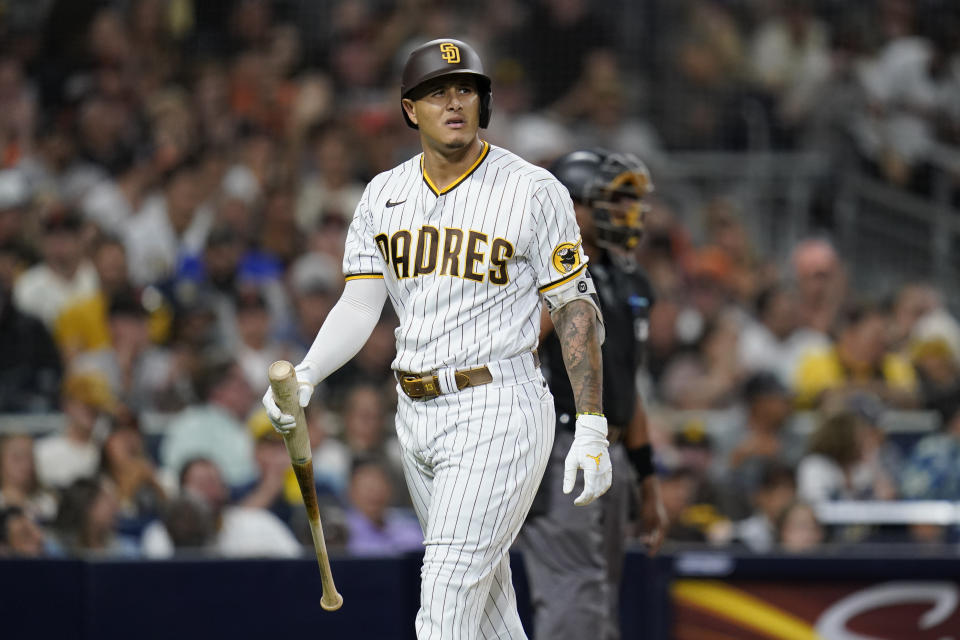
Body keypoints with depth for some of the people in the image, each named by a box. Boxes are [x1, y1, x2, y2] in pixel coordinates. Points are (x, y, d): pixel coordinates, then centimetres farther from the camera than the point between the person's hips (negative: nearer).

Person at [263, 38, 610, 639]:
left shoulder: (533, 190, -7)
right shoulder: (384, 194, 9)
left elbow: (576, 307, -6)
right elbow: (360, 306, 5)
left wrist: (592, 430, -12)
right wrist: (305, 376, -14)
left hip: (497, 414, -6)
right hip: (417, 414, 6)